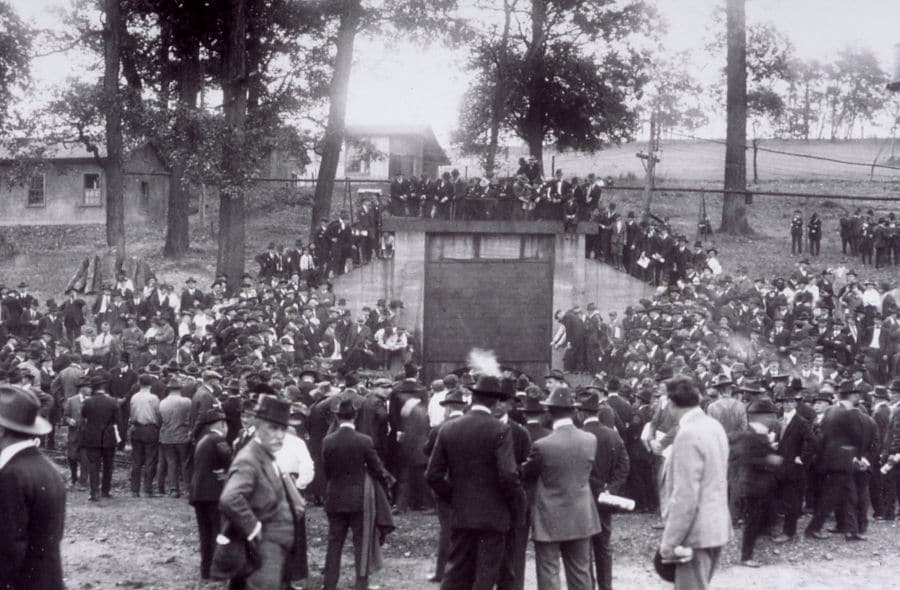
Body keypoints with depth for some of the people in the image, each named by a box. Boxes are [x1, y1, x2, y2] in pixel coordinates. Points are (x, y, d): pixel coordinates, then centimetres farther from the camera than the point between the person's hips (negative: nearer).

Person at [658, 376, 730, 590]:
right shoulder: (715, 427, 7)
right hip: (716, 525, 9)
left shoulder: (688, 435, -20)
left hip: (695, 532, -9)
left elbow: (685, 496, -23)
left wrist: (670, 541, -18)